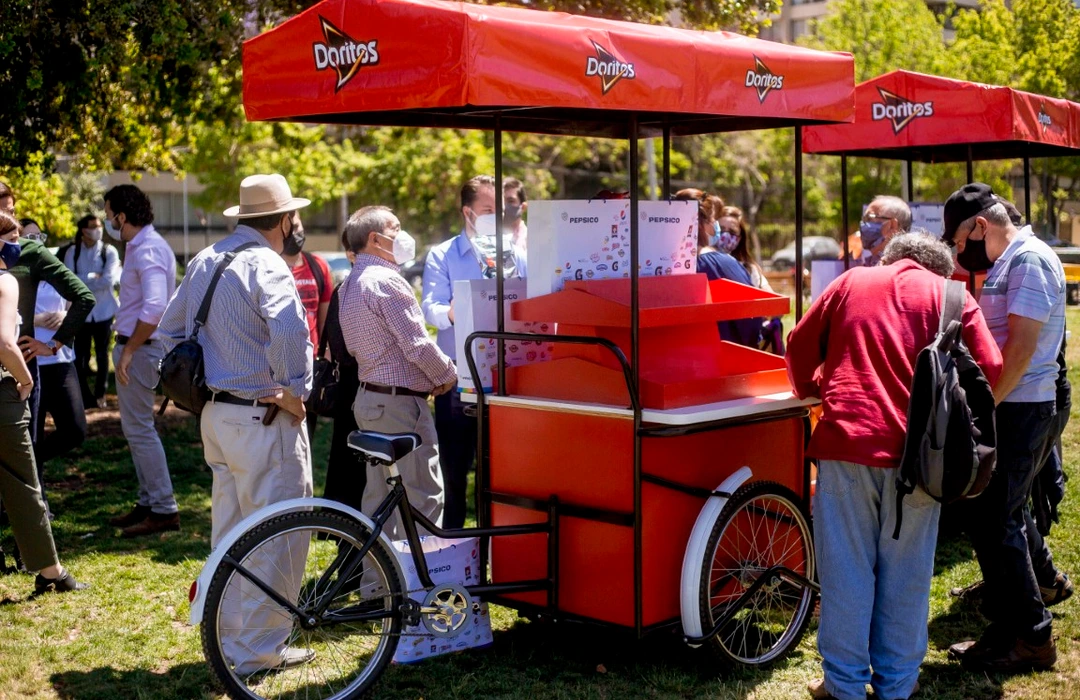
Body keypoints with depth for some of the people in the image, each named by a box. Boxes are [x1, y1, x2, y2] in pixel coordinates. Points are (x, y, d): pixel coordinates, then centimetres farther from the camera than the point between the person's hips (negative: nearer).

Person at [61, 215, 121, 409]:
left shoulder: (109, 251, -2)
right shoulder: (72, 252, 1)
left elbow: (108, 280, -13)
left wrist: (83, 281, -10)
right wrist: (95, 277, -10)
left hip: (103, 311, 0)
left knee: (102, 355, 10)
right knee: (80, 356, 0)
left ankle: (99, 394, 21)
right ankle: (84, 396, 8)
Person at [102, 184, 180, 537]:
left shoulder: (147, 250, -18)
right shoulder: (142, 245, 14)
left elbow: (154, 308, -29)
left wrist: (128, 351, -25)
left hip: (140, 349, -11)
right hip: (135, 346, 11)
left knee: (139, 429, -6)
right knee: (137, 427, 16)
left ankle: (163, 510, -1)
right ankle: (148, 501, 24)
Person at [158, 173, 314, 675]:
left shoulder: (204, 261, 12)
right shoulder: (264, 264, -16)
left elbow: (170, 330, 18)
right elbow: (288, 329, -34)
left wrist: (199, 385, 17)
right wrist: (294, 389, -21)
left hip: (216, 413, 9)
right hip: (264, 421, -9)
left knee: (230, 532, 18)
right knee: (276, 536, 0)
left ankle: (231, 639, 30)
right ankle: (259, 651, 7)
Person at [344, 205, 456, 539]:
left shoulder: (351, 284, 14)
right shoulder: (387, 281, -17)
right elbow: (417, 345, -20)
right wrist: (447, 374, -2)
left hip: (369, 397, 10)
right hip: (401, 402, -10)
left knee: (379, 493, 15)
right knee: (423, 498, -4)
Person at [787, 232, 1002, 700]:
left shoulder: (852, 281, 13)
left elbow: (801, 343, 14)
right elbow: (989, 370, 1)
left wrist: (810, 389, 30)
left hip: (847, 441, 0)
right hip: (918, 451, 0)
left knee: (846, 569, 7)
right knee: (905, 573, 11)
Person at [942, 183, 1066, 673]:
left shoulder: (1030, 260, -14)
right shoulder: (1004, 264, 17)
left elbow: (1021, 345, -22)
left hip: (1020, 409, -10)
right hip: (1007, 407, 10)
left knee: (990, 518, -7)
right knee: (1003, 513, 18)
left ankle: (1027, 637, 2)